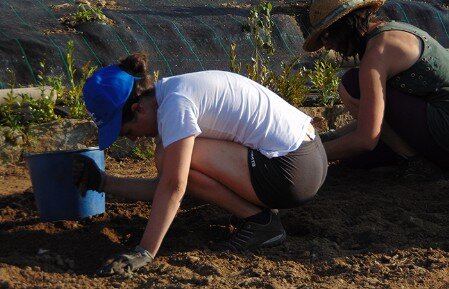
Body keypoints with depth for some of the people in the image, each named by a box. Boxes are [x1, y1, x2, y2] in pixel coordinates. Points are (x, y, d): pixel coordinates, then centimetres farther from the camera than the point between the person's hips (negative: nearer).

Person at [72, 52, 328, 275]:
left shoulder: (175, 103, -16)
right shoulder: (173, 94, 12)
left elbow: (173, 186, -23)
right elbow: (162, 186, 13)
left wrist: (144, 253, -23)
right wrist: (103, 182, 10)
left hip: (294, 171, -10)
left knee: (169, 160, -14)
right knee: (171, 159, 13)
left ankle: (260, 222, -5)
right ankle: (257, 210, 10)